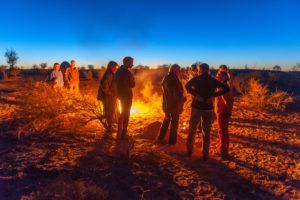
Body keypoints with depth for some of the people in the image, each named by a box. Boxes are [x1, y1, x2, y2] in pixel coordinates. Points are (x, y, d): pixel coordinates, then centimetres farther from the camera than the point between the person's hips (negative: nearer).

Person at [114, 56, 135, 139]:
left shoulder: (119, 70, 9)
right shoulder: (127, 72, -19)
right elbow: (132, 85, -18)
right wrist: (132, 79, -2)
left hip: (121, 94, 9)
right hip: (126, 95, -9)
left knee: (122, 113, 19)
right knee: (126, 114, 1)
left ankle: (119, 133, 28)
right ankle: (123, 134, 7)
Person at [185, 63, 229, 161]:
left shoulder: (196, 79, 0)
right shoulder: (213, 80, 4)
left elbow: (187, 86, -18)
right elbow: (226, 89, -2)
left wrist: (196, 94, -14)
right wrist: (213, 95, -5)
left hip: (197, 106, -1)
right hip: (208, 108, 1)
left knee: (192, 129, 13)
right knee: (206, 132, 10)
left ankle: (189, 150, 19)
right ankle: (205, 154, 13)